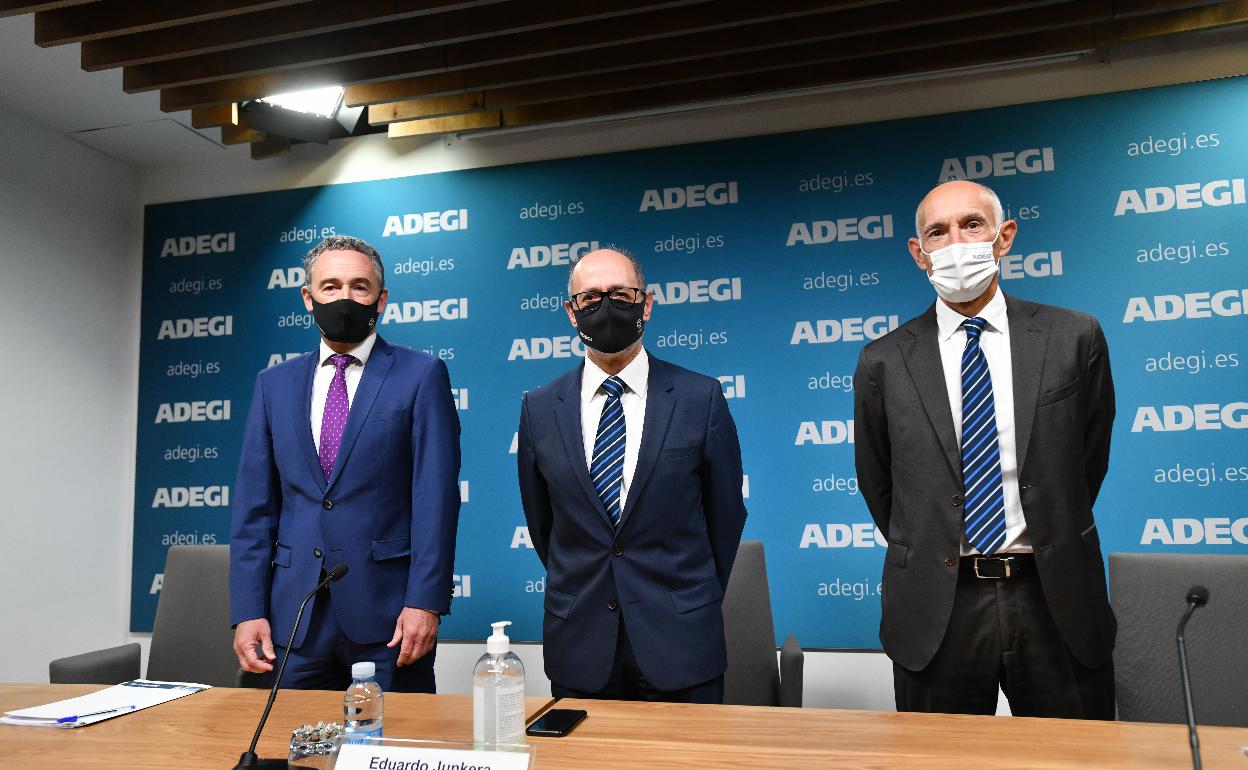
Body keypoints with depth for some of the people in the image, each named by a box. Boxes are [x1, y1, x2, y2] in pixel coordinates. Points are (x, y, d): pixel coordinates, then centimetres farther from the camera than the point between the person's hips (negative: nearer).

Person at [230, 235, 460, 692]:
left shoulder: (421, 375, -2)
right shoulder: (274, 384, 10)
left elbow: (436, 496, -8)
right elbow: (254, 504, 8)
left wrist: (425, 601, -14)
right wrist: (248, 609, 1)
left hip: (387, 609, -3)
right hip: (296, 612, 4)